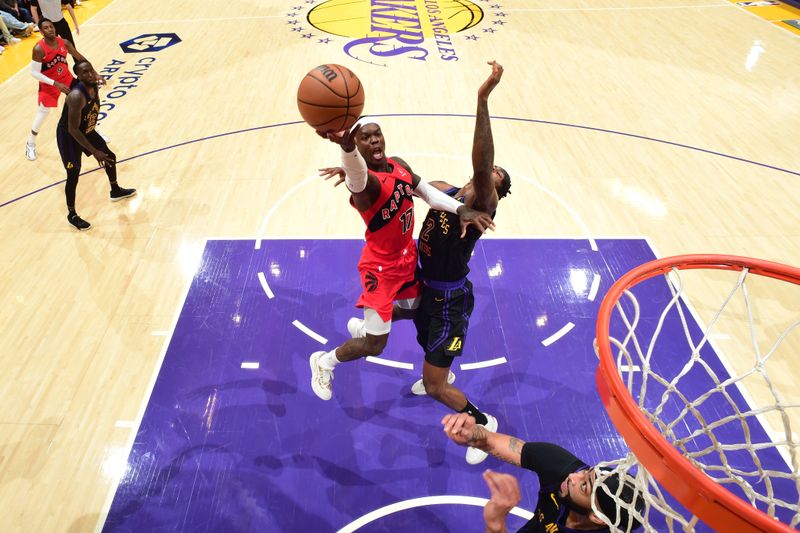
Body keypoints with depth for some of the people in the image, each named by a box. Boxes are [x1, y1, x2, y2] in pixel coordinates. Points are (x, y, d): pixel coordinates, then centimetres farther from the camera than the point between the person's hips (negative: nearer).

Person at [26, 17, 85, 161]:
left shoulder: (64, 42, -10)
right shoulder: (39, 49, -25)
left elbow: (80, 58, 3)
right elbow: (34, 73, -23)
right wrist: (55, 84, -29)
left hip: (67, 79, 5)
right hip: (49, 84, -5)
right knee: (42, 114, 0)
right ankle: (30, 144, 18)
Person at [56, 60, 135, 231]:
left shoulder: (94, 86, -9)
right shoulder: (77, 96, -35)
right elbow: (73, 130, -33)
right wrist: (94, 151, -32)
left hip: (87, 131, 9)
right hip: (68, 136, -8)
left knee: (110, 157, 21)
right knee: (73, 175, -3)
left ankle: (116, 191, 46)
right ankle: (71, 215, 15)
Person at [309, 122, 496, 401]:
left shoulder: (400, 165, -5)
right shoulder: (364, 181, -31)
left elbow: (430, 193, 0)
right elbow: (359, 175, -55)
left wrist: (461, 210, -19)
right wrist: (346, 146, -78)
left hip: (408, 257, 8)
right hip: (380, 268, -8)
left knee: (414, 308, 31)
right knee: (374, 346, -1)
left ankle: (369, 322, 58)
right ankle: (323, 362, 27)